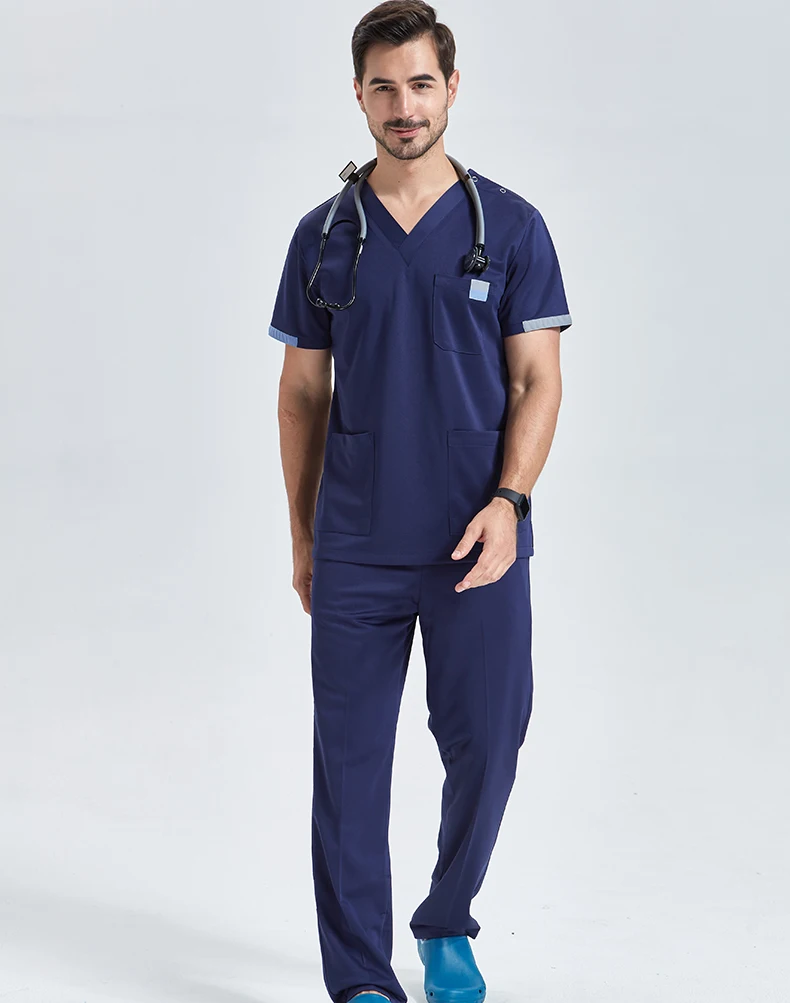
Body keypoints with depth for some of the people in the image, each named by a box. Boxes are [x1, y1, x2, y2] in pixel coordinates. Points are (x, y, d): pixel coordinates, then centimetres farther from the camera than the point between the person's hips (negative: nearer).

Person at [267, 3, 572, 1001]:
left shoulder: (510, 226, 2)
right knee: (349, 759, 1)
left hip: (477, 545, -1)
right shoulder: (324, 235, 6)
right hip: (355, 548, 1)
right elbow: (303, 394, 11)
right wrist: (303, 536, 10)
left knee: (484, 747, 3)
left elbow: (537, 382, 0)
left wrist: (508, 502, -15)